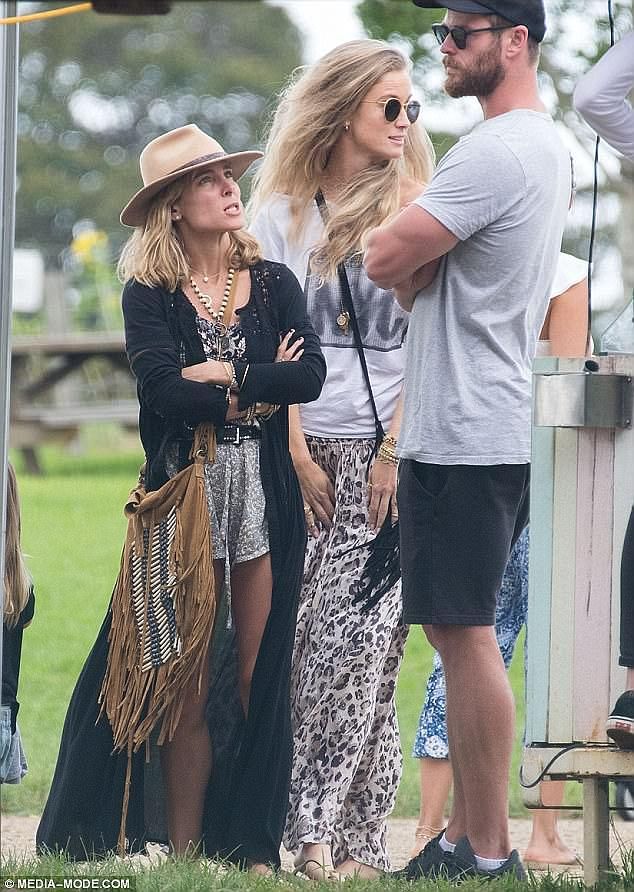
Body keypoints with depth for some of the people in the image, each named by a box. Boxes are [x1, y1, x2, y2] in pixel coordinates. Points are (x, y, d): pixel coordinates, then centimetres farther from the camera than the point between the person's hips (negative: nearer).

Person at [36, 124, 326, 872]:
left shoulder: (272, 284, 8)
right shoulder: (148, 296, 1)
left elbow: (311, 376, -6)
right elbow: (165, 390, -14)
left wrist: (225, 376, -11)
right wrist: (260, 386, -8)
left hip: (265, 497, 2)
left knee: (256, 676, 0)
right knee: (190, 684, -1)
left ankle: (253, 847, 4)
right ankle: (182, 851, 3)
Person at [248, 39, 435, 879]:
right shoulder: (282, 211, 9)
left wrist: (394, 451, -8)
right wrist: (298, 456, -3)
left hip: (388, 452, -1)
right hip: (304, 448, 1)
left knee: (361, 638, -12)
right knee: (298, 643, -3)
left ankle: (331, 828, -12)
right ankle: (321, 832, 0)